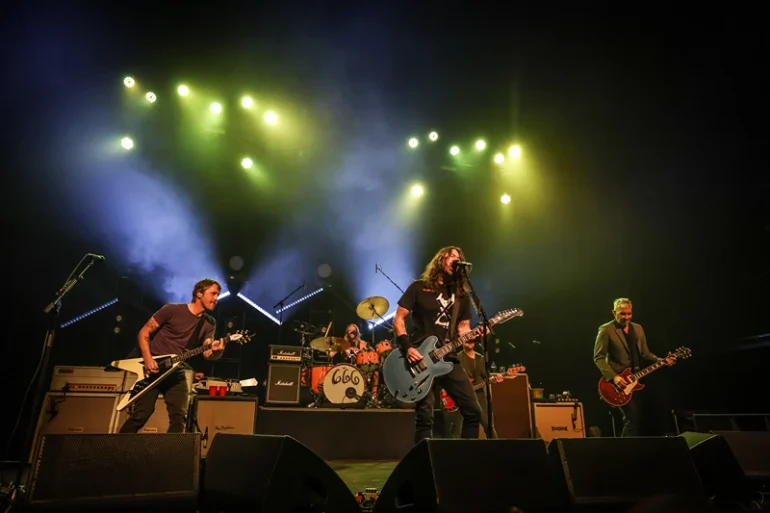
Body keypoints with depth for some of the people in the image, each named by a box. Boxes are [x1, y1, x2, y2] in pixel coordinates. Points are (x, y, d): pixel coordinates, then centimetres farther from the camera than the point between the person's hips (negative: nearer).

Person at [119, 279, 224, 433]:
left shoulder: (209, 323, 6)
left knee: (180, 417, -7)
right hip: (152, 368, -4)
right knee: (141, 415, -6)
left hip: (177, 371, 4)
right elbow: (144, 332, -4)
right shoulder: (172, 310, -7)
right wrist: (147, 358, -17)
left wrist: (216, 351, -26)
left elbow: (207, 353, -2)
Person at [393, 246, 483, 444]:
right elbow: (398, 319, 0)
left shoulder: (462, 295, 15)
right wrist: (407, 347, -14)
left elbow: (463, 327, 15)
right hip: (421, 359, -4)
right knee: (424, 416, -6)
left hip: (449, 359, 5)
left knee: (473, 411, 1)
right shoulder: (419, 287, 2)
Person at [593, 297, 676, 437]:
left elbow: (645, 353, 14)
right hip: (619, 382, -7)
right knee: (633, 416, -11)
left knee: (641, 416, 8)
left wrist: (662, 361, -3)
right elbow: (598, 357, -12)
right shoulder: (606, 330, -10)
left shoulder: (638, 328, 10)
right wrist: (613, 377, -21)